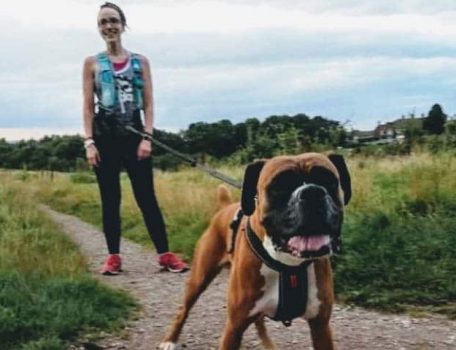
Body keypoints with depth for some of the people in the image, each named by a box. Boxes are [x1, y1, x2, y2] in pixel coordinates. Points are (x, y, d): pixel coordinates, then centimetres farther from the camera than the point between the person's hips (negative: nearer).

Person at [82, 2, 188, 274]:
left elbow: (148, 104, 4)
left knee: (147, 197, -1)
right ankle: (114, 257, 9)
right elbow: (88, 106, 3)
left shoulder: (140, 62, 8)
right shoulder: (92, 63, 7)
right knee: (110, 199, 3)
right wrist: (89, 142, -6)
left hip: (135, 134, 0)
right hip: (105, 136, 0)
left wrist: (147, 137, -7)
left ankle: (165, 254, 2)